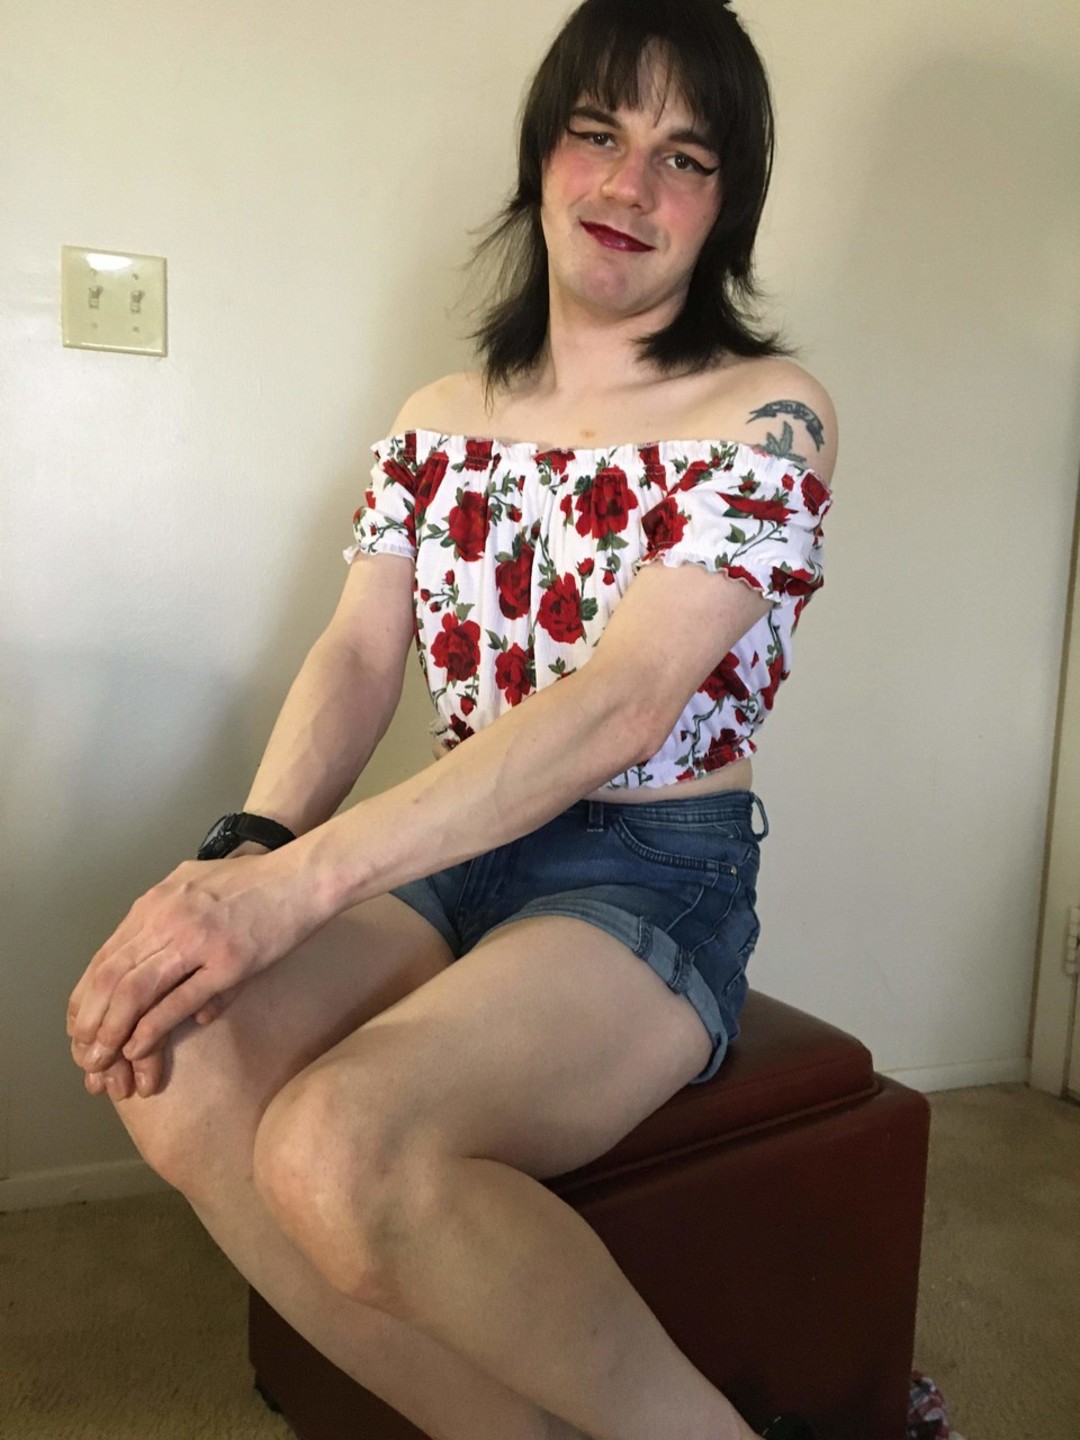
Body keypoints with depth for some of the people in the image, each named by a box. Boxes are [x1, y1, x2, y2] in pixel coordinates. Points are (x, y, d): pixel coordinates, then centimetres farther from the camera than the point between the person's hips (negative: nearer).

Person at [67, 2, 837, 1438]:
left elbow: (620, 703, -19)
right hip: (451, 854, 5)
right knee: (174, 1065, -22)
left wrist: (301, 879, -27)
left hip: (655, 878, -5)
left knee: (340, 1149, -30)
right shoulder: (442, 417, 12)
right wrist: (245, 850, -19)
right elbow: (357, 657, 2)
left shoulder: (768, 409, -6)